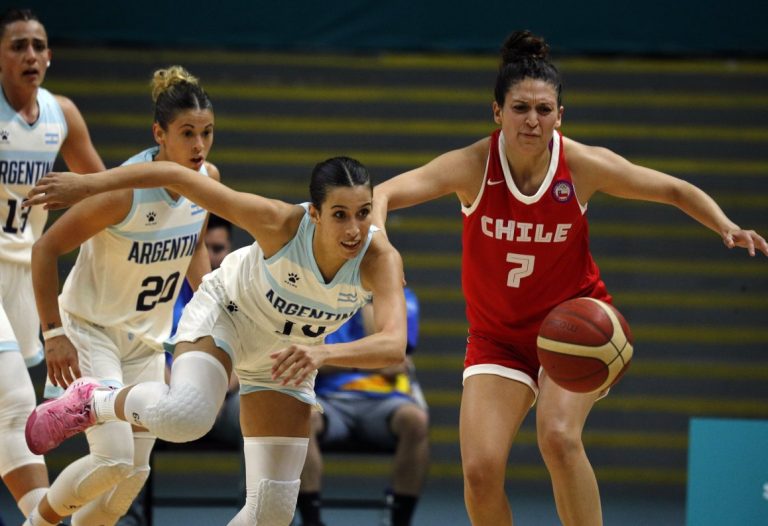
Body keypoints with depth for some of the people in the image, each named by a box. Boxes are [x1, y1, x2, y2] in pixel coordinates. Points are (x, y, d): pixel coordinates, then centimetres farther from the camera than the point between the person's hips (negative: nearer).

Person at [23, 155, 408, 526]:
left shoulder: (380, 259, -32)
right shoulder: (282, 223, -35)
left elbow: (394, 345, -49)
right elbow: (178, 176, -27)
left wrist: (322, 352, -66)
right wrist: (87, 184, -23)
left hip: (285, 354, 3)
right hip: (227, 312, -3)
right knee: (185, 415, -35)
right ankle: (93, 402, -4)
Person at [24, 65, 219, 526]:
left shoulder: (207, 179, -7)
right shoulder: (124, 191, -27)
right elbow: (46, 250, -21)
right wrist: (55, 334, -22)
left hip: (148, 341, 7)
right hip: (90, 331, -7)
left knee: (136, 470, 4)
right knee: (114, 459, -19)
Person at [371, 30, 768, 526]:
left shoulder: (584, 166, -14)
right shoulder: (473, 166, -17)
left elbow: (677, 191, 0)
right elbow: (384, 194, -28)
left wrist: (727, 227, -18)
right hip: (498, 334, 1)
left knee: (558, 435, -28)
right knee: (480, 470, -14)